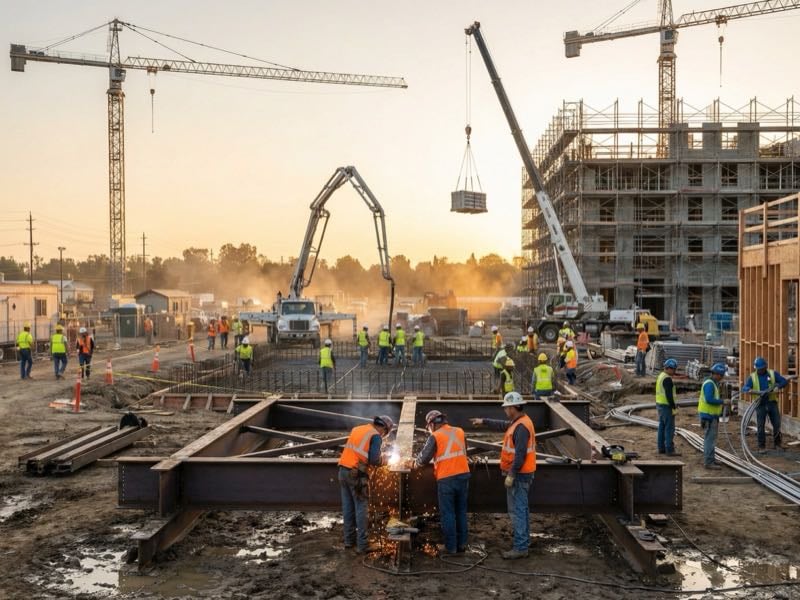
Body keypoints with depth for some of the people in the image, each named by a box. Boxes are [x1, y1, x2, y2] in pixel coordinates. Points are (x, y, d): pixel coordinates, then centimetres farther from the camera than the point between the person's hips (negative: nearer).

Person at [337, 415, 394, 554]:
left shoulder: (357, 429, 15)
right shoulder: (376, 436, -6)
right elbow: (374, 460, -14)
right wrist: (381, 460, 7)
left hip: (343, 470, 7)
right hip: (356, 474, -7)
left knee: (348, 506, 14)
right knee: (361, 508, -1)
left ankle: (349, 539, 21)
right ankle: (362, 545, 0)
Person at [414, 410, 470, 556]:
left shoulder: (435, 436, -7)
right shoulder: (460, 432, 7)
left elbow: (424, 458, -5)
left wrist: (416, 463, 14)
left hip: (446, 479, -5)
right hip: (463, 475, 5)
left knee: (448, 513, 4)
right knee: (461, 511, 15)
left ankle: (451, 547, 6)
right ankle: (461, 544, 20)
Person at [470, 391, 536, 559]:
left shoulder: (521, 427, -22)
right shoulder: (518, 422, 10)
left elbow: (520, 454, -25)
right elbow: (503, 425, 29)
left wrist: (511, 475, -23)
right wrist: (484, 421, 31)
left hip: (519, 475, -10)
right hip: (520, 474, 10)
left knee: (518, 510, -7)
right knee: (521, 509, 17)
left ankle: (520, 548, -5)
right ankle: (523, 541, 27)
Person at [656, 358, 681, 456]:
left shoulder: (660, 376, 14)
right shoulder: (667, 379, -18)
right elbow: (669, 395, -22)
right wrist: (674, 407, -18)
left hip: (659, 404, 10)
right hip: (666, 406, -10)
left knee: (662, 427, 13)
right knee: (669, 428, -7)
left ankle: (661, 448, 17)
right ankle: (670, 450, -7)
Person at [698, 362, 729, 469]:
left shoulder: (712, 383, 14)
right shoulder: (709, 384, -19)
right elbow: (709, 399, -28)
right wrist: (722, 401, -21)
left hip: (711, 414, 11)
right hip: (709, 415, -11)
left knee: (710, 438, 19)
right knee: (710, 438, -9)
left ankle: (708, 459, 29)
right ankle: (709, 462, -7)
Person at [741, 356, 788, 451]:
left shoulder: (773, 373, 2)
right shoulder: (752, 377, -1)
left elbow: (784, 381, -1)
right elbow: (744, 388, -10)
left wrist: (777, 387, -21)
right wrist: (753, 391, -32)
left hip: (772, 403, 1)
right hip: (760, 404, -1)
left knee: (777, 425, 6)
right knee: (760, 426, 2)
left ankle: (777, 444, 24)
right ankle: (762, 446, 12)